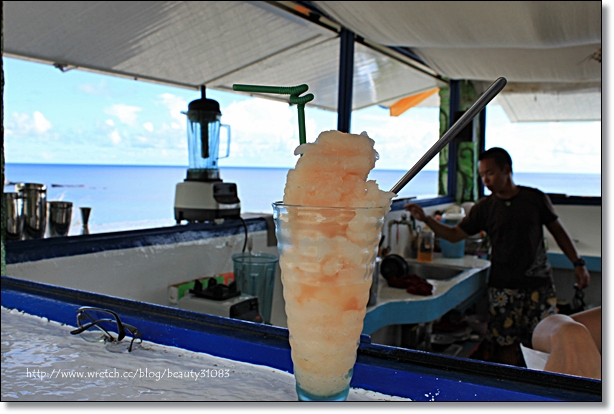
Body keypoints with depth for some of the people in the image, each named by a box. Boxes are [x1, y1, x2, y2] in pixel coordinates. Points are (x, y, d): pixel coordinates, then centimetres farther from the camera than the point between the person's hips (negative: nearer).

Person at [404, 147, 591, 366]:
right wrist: (425, 219, -7)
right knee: (506, 344, -1)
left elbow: (558, 231, 11)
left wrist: (578, 264, 6)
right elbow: (454, 235, 5)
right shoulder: (484, 207, 3)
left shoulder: (535, 198, 2)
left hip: (539, 283, 0)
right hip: (503, 286, 0)